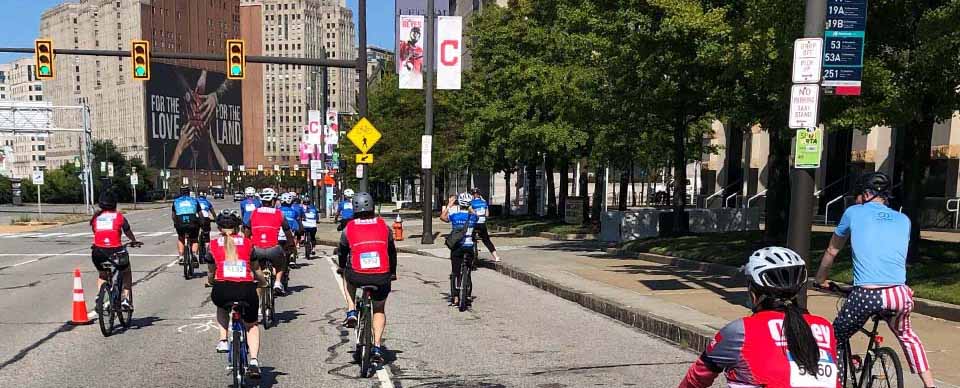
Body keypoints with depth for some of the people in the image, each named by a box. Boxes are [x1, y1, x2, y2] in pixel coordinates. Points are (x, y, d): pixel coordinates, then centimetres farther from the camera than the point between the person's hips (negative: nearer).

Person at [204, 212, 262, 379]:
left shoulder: (213, 244, 15)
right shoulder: (248, 243, 15)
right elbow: (256, 270, 22)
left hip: (222, 290, 0)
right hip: (247, 289, 0)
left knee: (221, 307, 38)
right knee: (251, 325, 24)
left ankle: (223, 340, 23)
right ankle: (254, 362, 6)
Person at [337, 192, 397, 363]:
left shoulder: (349, 228, 5)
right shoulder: (383, 225, 7)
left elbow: (342, 252, 18)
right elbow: (392, 251, 16)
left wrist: (342, 267, 39)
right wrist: (393, 272, 32)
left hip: (357, 276, -1)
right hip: (382, 277, 1)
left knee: (347, 275, 36)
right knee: (380, 310, 24)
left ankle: (351, 312, 22)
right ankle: (377, 347, 14)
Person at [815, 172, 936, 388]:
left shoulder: (853, 212, 11)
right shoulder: (903, 220, 19)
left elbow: (831, 252, 21)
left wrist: (820, 279, 36)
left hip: (865, 295, -4)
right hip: (900, 295, 4)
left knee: (837, 339, 17)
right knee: (906, 335, 33)